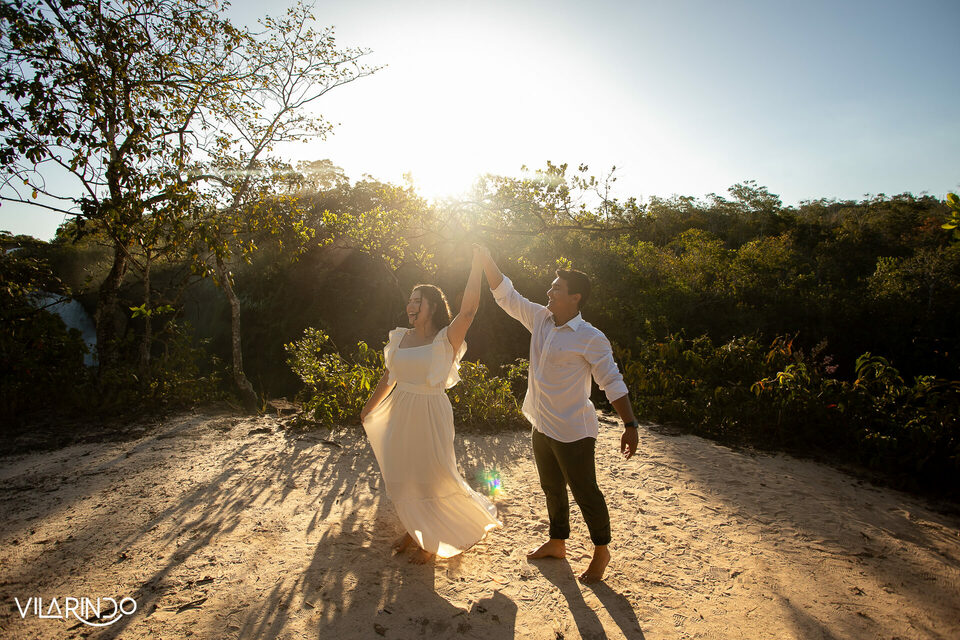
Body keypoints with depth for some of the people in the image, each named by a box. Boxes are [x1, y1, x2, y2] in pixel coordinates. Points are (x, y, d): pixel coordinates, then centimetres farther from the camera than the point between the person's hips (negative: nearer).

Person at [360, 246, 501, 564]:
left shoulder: (445, 340, -13)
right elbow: (388, 378, 13)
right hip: (400, 415, 5)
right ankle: (414, 530, 41)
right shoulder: (399, 338, 3)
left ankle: (431, 541, 32)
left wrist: (477, 265, -29)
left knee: (431, 479, 7)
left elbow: (469, 309, -29)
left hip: (430, 415, -5)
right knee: (400, 477, 16)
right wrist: (369, 407, 21)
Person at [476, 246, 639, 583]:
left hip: (573, 432, -7)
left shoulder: (591, 338, -18)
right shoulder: (540, 319, 1)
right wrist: (486, 260, 0)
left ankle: (601, 551, 31)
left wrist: (630, 425, -17)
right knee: (552, 489, 23)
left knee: (585, 493, 8)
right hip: (542, 427, 7)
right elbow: (505, 295, 7)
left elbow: (612, 382, -15)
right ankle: (557, 542, 43)